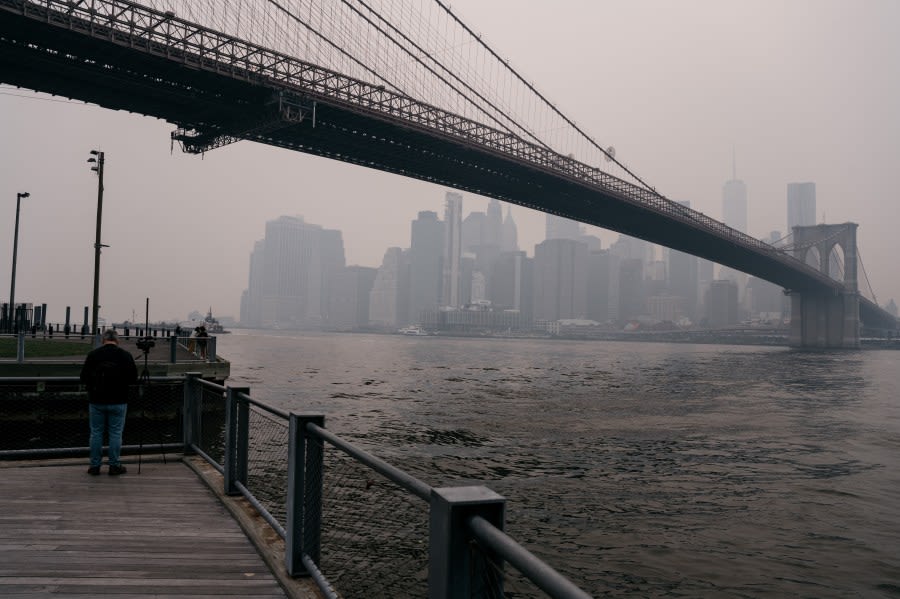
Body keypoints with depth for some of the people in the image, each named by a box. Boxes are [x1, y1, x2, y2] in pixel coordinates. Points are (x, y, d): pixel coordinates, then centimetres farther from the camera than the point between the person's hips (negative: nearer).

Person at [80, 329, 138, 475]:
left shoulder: (93, 354, -2)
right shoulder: (125, 355, -3)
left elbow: (84, 378, 0)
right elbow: (133, 379, -2)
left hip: (97, 401, 1)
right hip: (118, 402, -1)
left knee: (96, 433, 9)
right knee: (115, 433, 4)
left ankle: (95, 466, 13)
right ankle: (114, 466, 8)